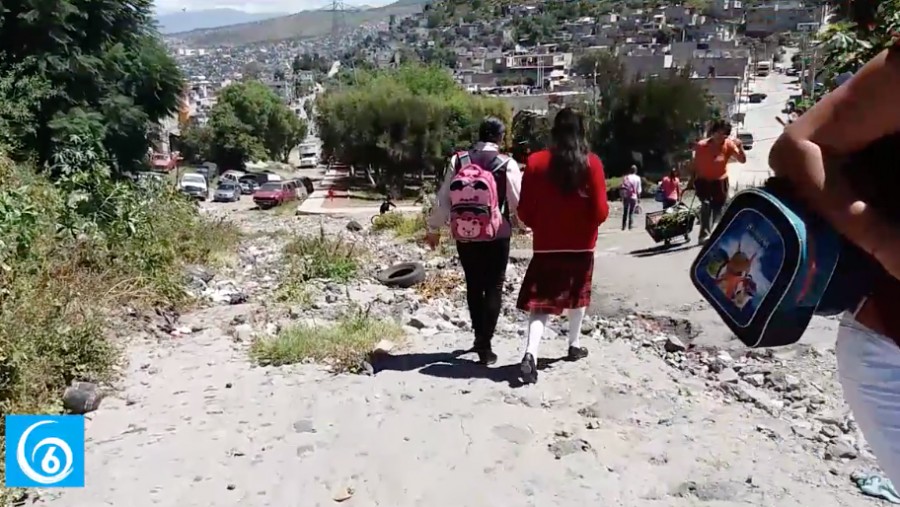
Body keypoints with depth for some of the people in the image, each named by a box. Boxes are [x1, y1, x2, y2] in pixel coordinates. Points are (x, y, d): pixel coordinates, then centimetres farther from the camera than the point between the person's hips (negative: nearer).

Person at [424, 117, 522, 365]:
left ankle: (479, 337, 29)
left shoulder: (458, 161, -1)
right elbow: (517, 202, -6)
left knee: (473, 286, 18)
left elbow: (443, 198, 1)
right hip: (497, 235, -3)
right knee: (493, 289, 7)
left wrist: (434, 228, 12)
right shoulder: (507, 164, -9)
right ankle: (485, 345, 5)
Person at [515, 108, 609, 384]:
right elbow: (601, 211, -10)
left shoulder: (536, 162, -6)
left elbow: (524, 210, -3)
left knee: (541, 301, 1)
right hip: (581, 245, 0)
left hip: (546, 245, 0)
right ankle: (574, 345, 33)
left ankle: (530, 354, -16)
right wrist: (586, 225, 12)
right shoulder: (591, 163, -8)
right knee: (578, 295, 21)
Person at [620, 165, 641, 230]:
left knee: (625, 211, 11)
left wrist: (622, 196, 7)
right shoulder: (637, 178, -3)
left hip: (625, 197, 2)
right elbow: (638, 190, -2)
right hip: (633, 197, -2)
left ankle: (623, 226, 9)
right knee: (631, 212, 5)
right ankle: (630, 226, 2)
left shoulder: (625, 177, 2)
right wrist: (639, 198, 7)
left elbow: (621, 188, 0)